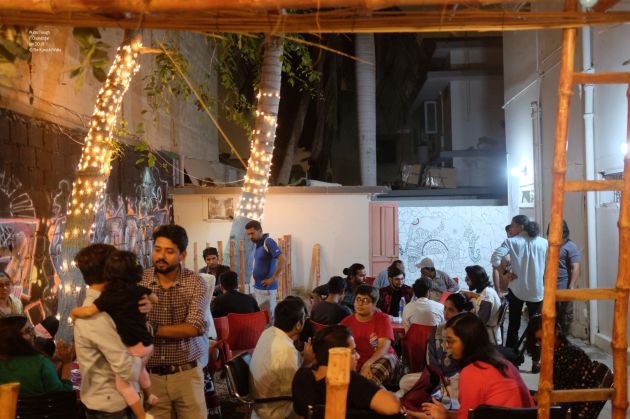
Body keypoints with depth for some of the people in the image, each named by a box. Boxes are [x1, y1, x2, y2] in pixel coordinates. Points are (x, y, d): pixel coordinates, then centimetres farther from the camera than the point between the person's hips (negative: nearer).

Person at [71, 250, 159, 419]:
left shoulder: (109, 296, -19)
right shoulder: (139, 290, 1)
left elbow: (88, 311, -25)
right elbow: (155, 300, 21)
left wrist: (74, 311, -4)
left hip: (133, 347, -8)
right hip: (147, 344, 8)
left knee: (123, 382, 3)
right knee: (140, 369, 34)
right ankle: (149, 397, 54)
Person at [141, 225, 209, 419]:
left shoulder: (196, 283, -6)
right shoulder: (138, 281, -2)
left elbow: (194, 327, -17)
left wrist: (153, 329, -22)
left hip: (186, 373, -1)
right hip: (150, 375, 1)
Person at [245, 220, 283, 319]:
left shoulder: (268, 242, -15)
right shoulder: (258, 244, 11)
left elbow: (281, 259, -26)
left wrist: (273, 278, -21)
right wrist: (255, 281, 11)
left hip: (267, 287, -9)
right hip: (257, 287, 9)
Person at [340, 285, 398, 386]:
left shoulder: (383, 319, -4)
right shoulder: (346, 322, 5)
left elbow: (384, 346, -17)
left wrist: (367, 364, -35)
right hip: (356, 363, 1)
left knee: (387, 360, -37)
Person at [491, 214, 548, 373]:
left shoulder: (512, 242, -5)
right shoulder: (544, 243, 4)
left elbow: (495, 258, -18)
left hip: (516, 289, -1)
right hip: (536, 290, 1)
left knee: (513, 326, 10)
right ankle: (536, 362, 8)